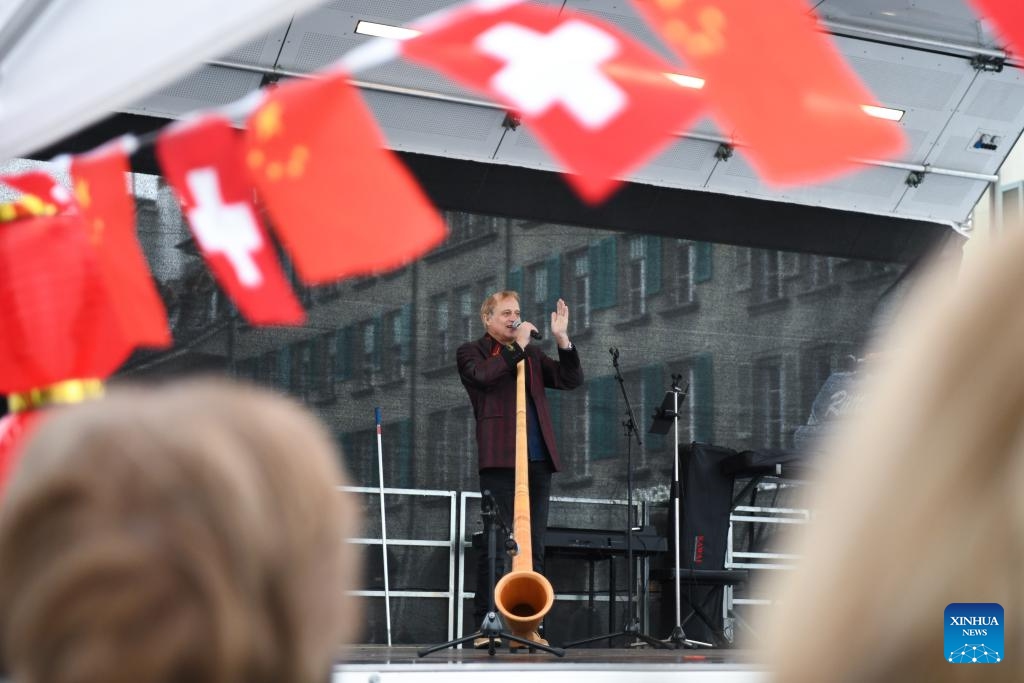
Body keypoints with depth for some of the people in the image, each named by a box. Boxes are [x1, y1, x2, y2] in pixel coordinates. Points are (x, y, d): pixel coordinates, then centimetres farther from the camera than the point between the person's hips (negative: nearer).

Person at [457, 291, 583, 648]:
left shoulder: (532, 355, 21)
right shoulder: (471, 352, 8)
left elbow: (571, 379, 11)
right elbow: (484, 376, -13)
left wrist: (562, 339, -1)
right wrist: (517, 346, -8)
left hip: (538, 459, 5)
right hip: (499, 458, -5)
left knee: (533, 545, 4)